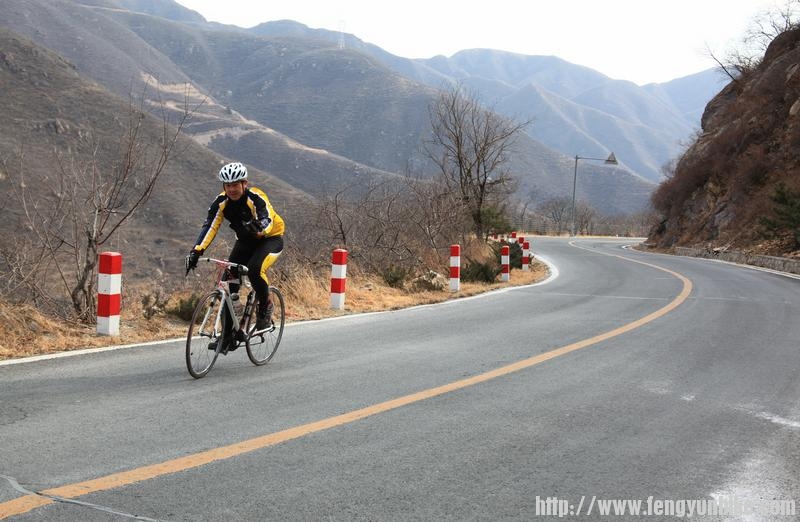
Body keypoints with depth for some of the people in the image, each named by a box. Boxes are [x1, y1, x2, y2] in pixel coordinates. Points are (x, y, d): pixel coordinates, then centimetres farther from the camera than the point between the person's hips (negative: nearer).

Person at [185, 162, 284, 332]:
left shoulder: (256, 198, -28)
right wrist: (196, 251, -34)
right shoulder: (220, 202, -15)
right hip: (245, 242, 5)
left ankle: (265, 307, -4)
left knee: (255, 269, -32)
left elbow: (267, 220, -42)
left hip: (270, 238, -5)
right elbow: (209, 227, -21)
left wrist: (258, 227, -66)